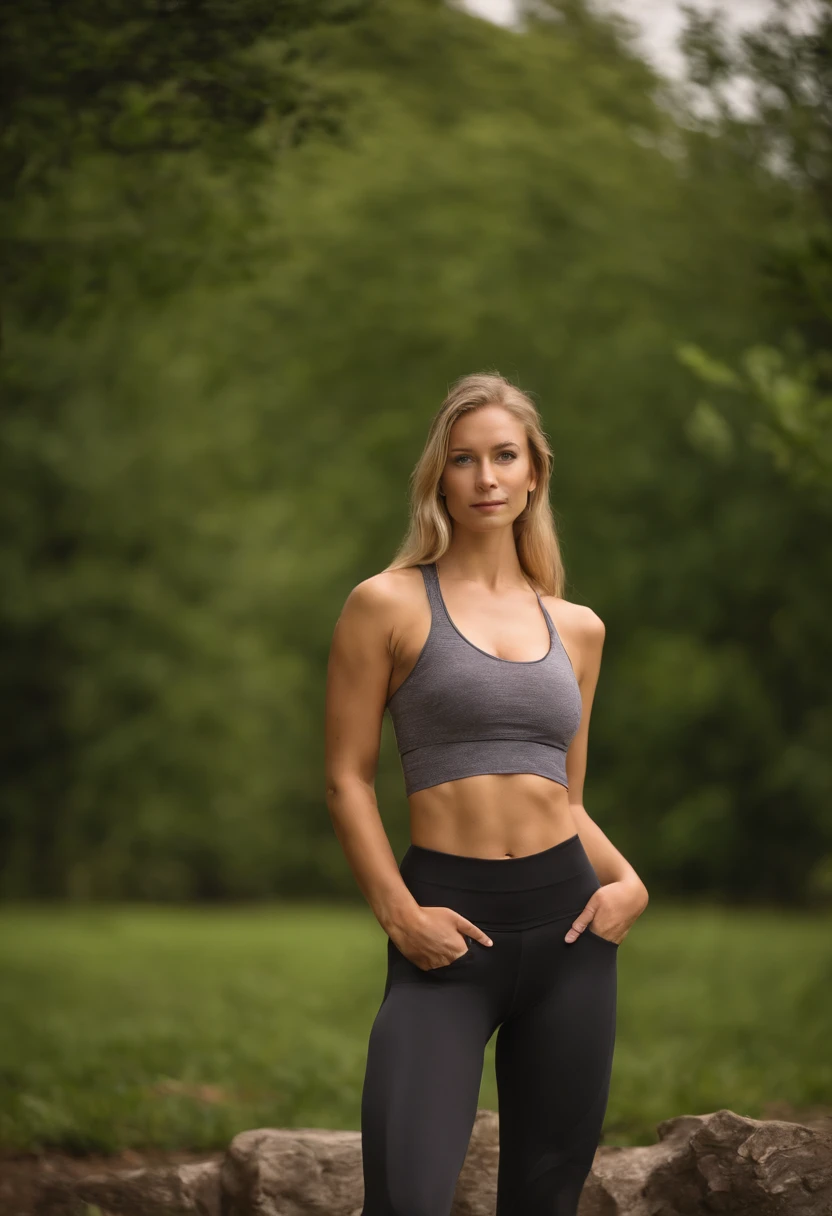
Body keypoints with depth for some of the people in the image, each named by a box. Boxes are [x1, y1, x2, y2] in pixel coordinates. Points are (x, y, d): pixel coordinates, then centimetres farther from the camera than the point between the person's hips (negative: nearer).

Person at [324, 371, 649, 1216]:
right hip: (449, 925, -4)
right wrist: (399, 915, -12)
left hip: (565, 919, 4)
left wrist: (626, 880, 2)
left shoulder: (576, 628, 14)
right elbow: (348, 779, -1)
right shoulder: (388, 605, 1)